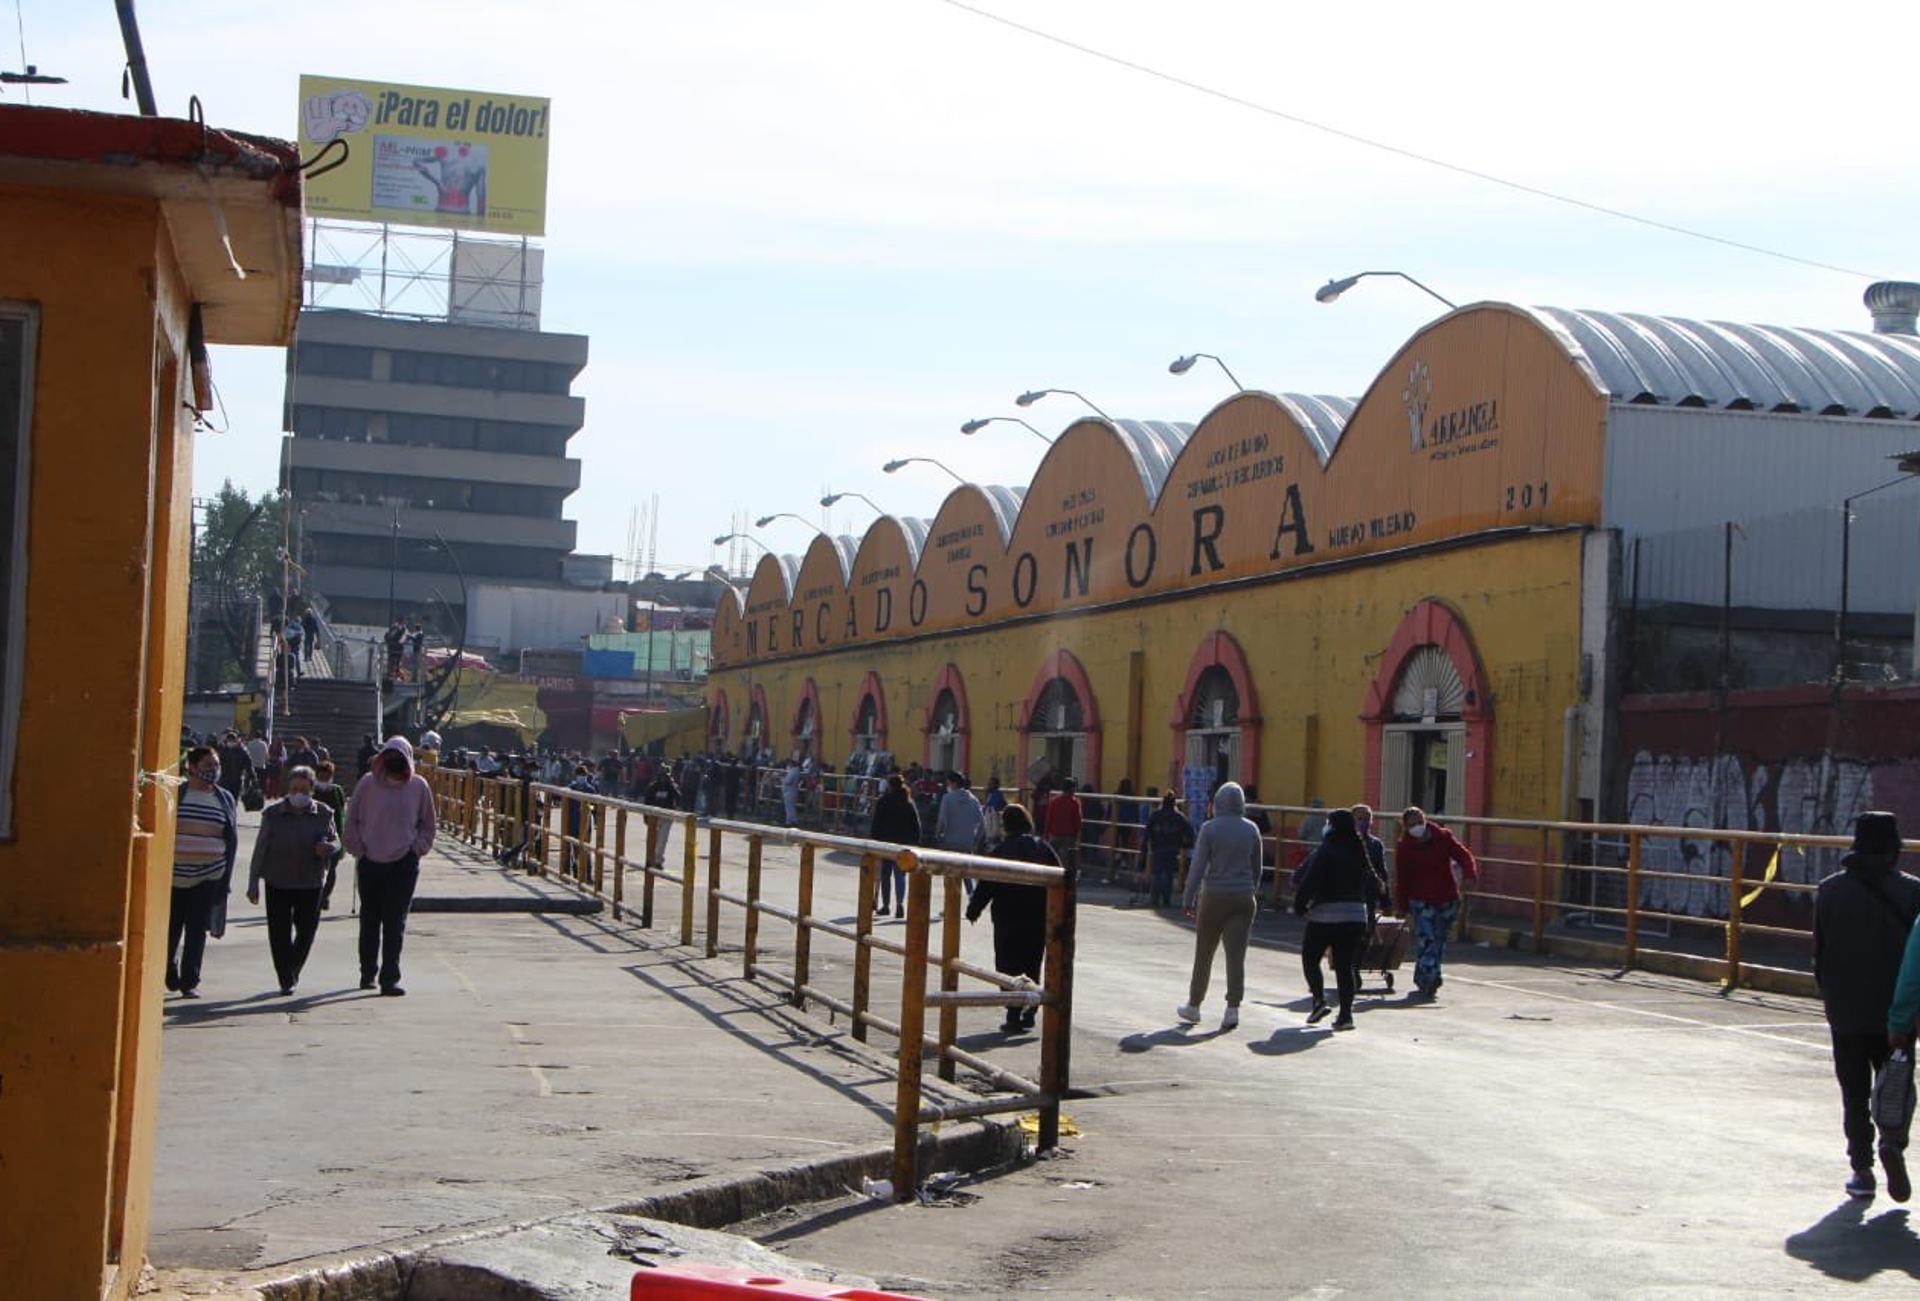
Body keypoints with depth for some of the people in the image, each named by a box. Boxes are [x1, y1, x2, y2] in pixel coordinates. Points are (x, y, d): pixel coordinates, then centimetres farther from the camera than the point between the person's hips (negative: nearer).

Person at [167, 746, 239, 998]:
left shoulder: (225, 800, 8)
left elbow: (232, 839, 10)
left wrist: (226, 877, 5)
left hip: (209, 877, 1)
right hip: (174, 874, -1)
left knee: (197, 930, 0)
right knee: (170, 928, 6)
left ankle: (189, 982, 5)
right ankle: (169, 973, 28)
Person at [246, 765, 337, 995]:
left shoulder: (323, 813, 1)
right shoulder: (273, 813, -2)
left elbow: (335, 842, 11)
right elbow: (260, 848, 1)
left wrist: (327, 847, -15)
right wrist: (253, 884, 0)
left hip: (311, 883, 1)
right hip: (278, 883, -1)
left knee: (306, 931, 5)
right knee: (280, 933, -3)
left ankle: (292, 972, 30)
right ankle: (286, 980, 8)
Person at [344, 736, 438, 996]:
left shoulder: (418, 786, -2)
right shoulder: (368, 784, -4)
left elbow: (427, 825, 10)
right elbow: (352, 820, 6)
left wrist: (417, 849, 0)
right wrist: (359, 850, 1)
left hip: (404, 863, -1)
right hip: (370, 862, 1)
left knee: (395, 923, -5)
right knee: (370, 920, 13)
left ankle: (390, 977, -4)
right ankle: (368, 972, 29)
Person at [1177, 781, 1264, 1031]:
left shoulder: (1210, 829, -8)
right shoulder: (1251, 830, 3)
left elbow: (1197, 866, -10)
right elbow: (1257, 868, 11)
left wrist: (1188, 898, -6)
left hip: (1214, 896, -2)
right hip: (1243, 898, 2)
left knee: (1203, 953, 11)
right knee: (1236, 955, -1)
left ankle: (1193, 1005, 21)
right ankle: (1233, 1008, -10)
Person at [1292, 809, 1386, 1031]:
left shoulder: (1325, 850, -9)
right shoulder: (1360, 852, 9)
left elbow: (1309, 881, -13)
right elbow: (1372, 882, 13)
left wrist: (1300, 906, -4)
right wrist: (1370, 910, 20)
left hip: (1325, 915, -5)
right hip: (1356, 915, 5)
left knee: (1310, 957, 11)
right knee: (1346, 964, 8)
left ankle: (1319, 999, -3)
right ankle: (1345, 1014, 2)